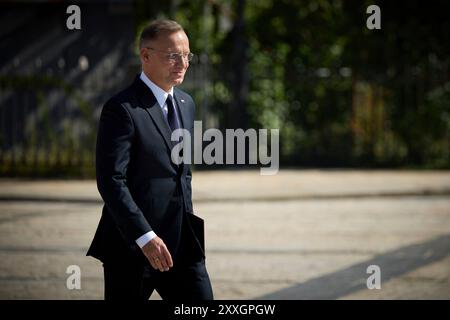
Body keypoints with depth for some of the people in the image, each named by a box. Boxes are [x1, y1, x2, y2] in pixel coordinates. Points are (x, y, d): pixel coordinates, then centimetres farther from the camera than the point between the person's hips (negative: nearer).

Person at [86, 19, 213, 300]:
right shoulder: (122, 109, -13)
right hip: (133, 246, -7)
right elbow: (111, 181, -19)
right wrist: (145, 237, -23)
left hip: (183, 245, 7)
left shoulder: (186, 104, 14)